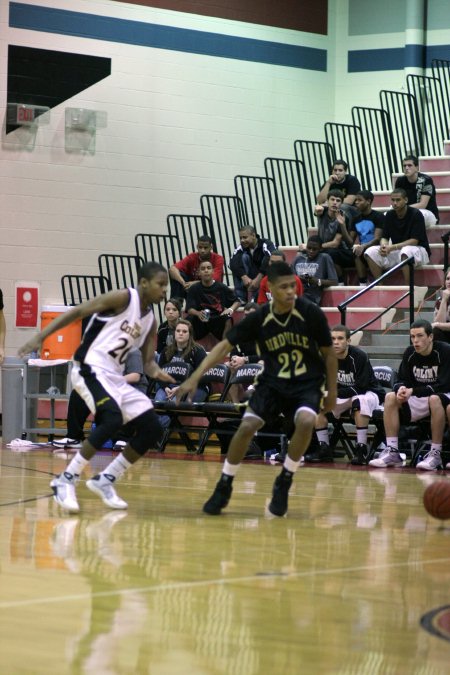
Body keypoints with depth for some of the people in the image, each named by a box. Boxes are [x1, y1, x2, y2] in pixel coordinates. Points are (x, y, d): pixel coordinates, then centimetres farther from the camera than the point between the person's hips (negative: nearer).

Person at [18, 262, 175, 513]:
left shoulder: (150, 320, 13)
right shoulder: (123, 298, -9)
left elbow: (148, 361, 13)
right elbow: (76, 312, -11)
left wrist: (157, 372, -12)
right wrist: (40, 337, -19)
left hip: (115, 377, 9)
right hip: (91, 369, -9)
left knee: (153, 429, 3)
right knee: (113, 419, -31)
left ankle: (105, 481, 14)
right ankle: (66, 480, -21)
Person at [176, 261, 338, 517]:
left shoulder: (311, 314, -16)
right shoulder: (259, 318, -13)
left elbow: (329, 353, -2)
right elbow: (225, 346, -8)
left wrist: (332, 393, 2)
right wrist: (195, 378, -16)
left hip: (308, 384, -2)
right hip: (272, 383, 2)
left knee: (306, 422, -31)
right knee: (247, 426, -18)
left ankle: (284, 482, -9)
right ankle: (224, 486, 2)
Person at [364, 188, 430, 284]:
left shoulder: (415, 214, -14)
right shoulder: (389, 215, 3)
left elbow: (414, 241, -19)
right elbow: (384, 238, 3)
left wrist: (392, 247, -27)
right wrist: (383, 246, -23)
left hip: (418, 250, -6)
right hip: (397, 251, 6)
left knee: (406, 252, -41)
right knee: (371, 252, -16)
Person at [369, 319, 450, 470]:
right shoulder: (410, 353, -1)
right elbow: (402, 380, 1)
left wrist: (413, 391, -29)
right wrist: (401, 389, -25)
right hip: (419, 401, 6)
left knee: (434, 399, -38)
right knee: (390, 397, -17)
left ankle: (435, 453, -31)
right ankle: (392, 452, -19)